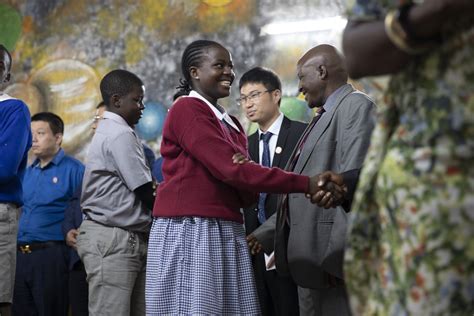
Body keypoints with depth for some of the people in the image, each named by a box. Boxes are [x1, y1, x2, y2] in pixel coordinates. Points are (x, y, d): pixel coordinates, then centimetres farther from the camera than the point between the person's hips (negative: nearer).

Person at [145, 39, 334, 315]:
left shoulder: (231, 124, 21)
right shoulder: (187, 110, -6)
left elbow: (246, 196, 18)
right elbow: (232, 168, -16)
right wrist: (306, 184, -18)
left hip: (227, 235, 8)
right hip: (190, 231, -8)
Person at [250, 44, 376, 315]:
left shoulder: (355, 107, -6)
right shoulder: (322, 117, 23)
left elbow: (353, 180, -17)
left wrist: (337, 253, -22)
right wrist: (263, 236, 20)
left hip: (332, 259, -9)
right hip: (310, 258, 9)